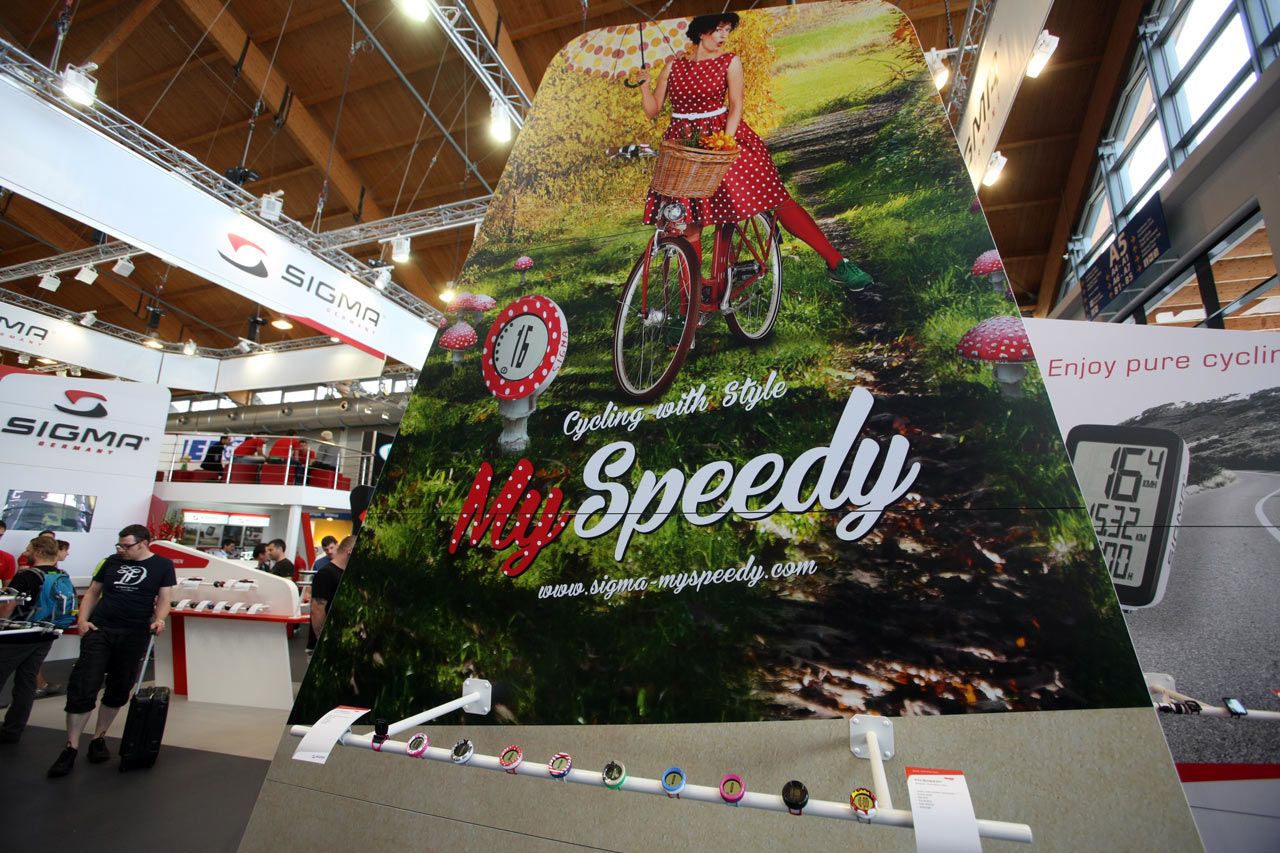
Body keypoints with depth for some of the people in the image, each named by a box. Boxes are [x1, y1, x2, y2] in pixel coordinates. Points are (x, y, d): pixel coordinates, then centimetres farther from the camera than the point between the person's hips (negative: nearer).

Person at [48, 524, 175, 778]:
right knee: (82, 688, -3)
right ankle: (70, 749, 8)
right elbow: (93, 592, 14)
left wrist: (159, 620, -18)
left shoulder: (162, 565, 1)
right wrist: (82, 619, -2)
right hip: (99, 630, 2)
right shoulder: (112, 561, 9)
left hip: (134, 635, -1)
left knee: (118, 691, 8)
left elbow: (164, 599, -2)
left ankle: (99, 739, 25)